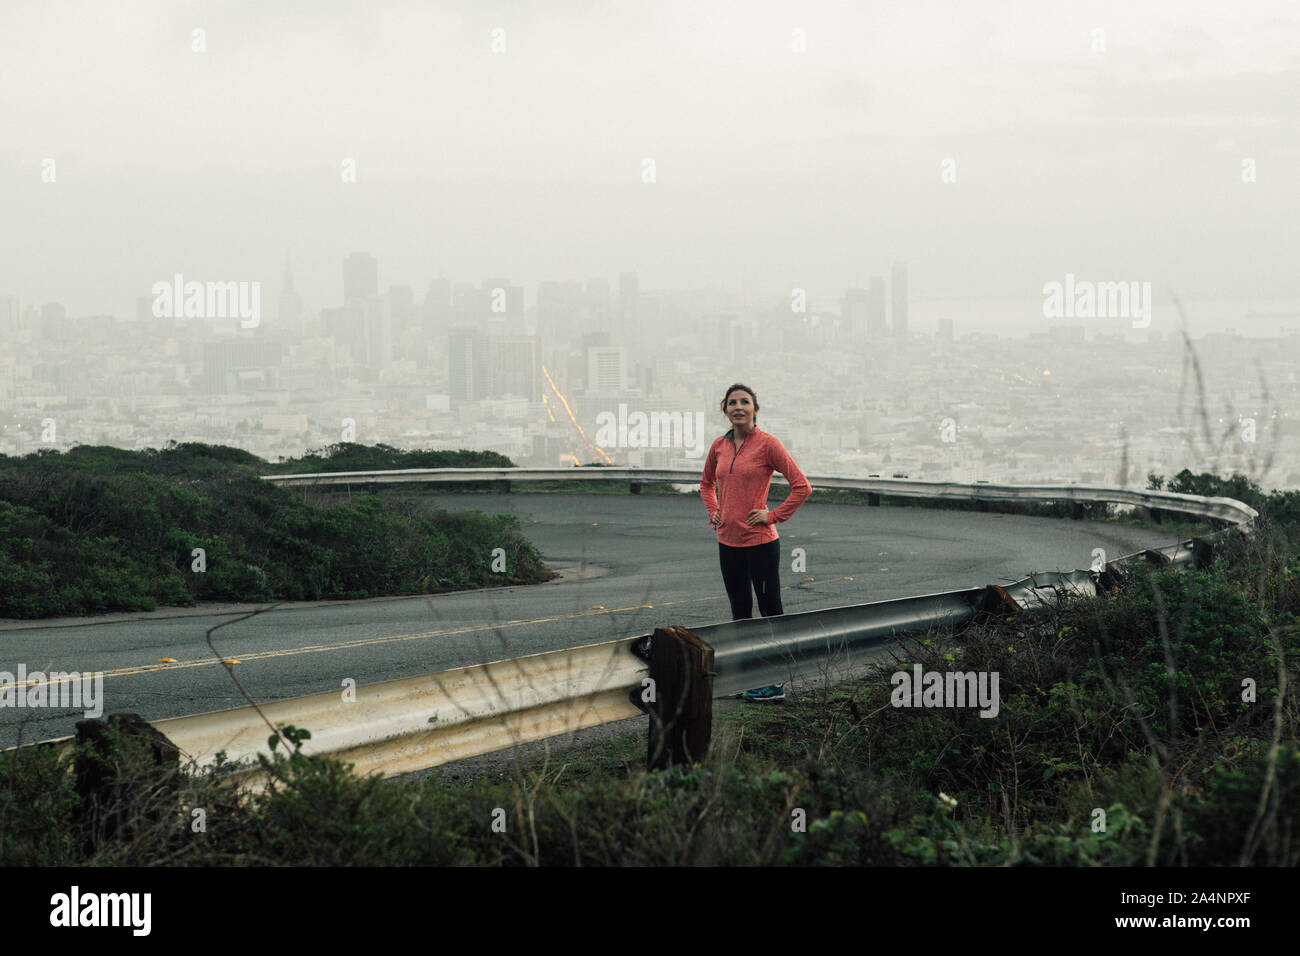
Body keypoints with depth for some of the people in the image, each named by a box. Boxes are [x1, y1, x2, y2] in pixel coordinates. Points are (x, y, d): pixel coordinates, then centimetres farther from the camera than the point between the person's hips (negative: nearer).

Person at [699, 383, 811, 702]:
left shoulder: (767, 444, -11)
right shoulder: (719, 446, 7)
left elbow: (801, 486, -12)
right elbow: (706, 483, 27)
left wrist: (773, 516, -12)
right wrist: (714, 511, 12)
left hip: (760, 541, -7)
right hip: (728, 541, 7)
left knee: (770, 609, -1)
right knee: (739, 610, 14)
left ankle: (776, 683, 2)